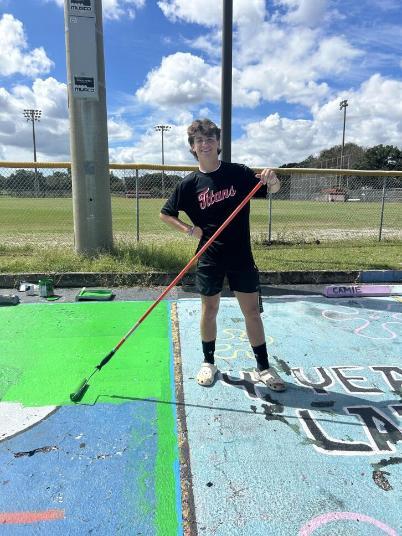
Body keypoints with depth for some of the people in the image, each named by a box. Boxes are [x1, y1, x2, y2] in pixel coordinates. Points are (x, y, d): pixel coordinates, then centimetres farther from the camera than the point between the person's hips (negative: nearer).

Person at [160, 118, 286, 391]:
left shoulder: (238, 172, -2)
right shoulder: (190, 183, -2)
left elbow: (274, 189, 2)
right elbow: (165, 213, 7)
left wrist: (272, 179, -22)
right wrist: (189, 229, -9)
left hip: (241, 255, 0)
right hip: (209, 258, 0)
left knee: (252, 310, 5)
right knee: (209, 309, 10)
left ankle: (263, 367, 20)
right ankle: (209, 362, 29)